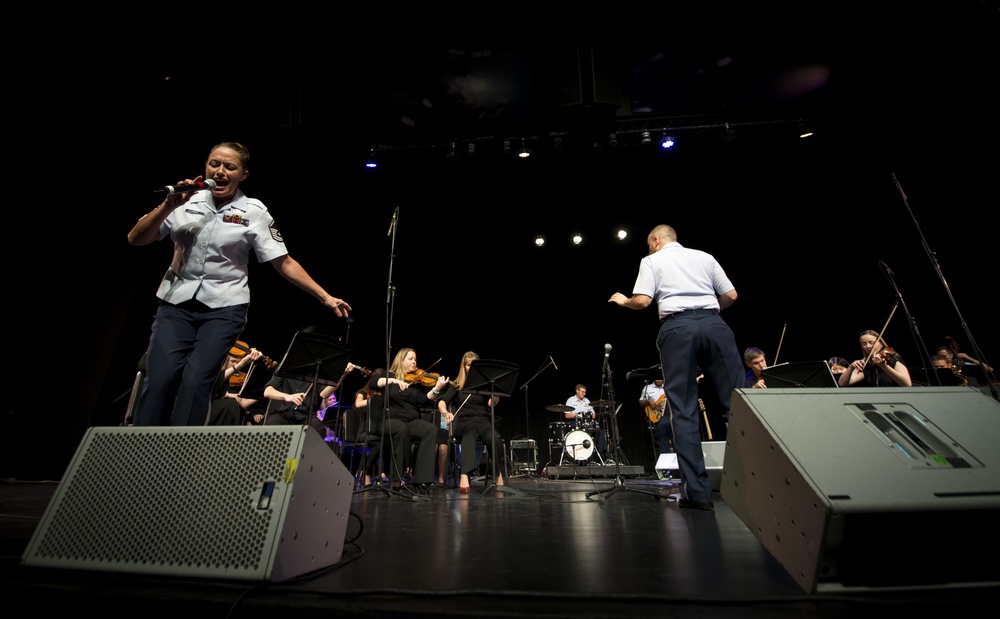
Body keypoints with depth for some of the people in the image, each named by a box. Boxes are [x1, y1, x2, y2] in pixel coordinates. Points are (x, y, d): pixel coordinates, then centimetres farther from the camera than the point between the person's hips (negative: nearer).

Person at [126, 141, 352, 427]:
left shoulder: (253, 211, -3)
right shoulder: (186, 200, 3)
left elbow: (283, 263, -5)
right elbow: (135, 239, 2)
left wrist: (325, 297, -10)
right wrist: (168, 205, -14)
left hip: (224, 307, -2)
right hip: (176, 301, 2)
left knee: (196, 381, -13)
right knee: (159, 379, -7)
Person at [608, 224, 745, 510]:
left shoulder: (651, 261, 12)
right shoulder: (705, 257, 22)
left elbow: (642, 301, -1)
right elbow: (730, 296, 17)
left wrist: (623, 301, 20)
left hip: (677, 327, -3)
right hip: (714, 324, 3)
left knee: (683, 410, -1)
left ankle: (697, 491, -2)